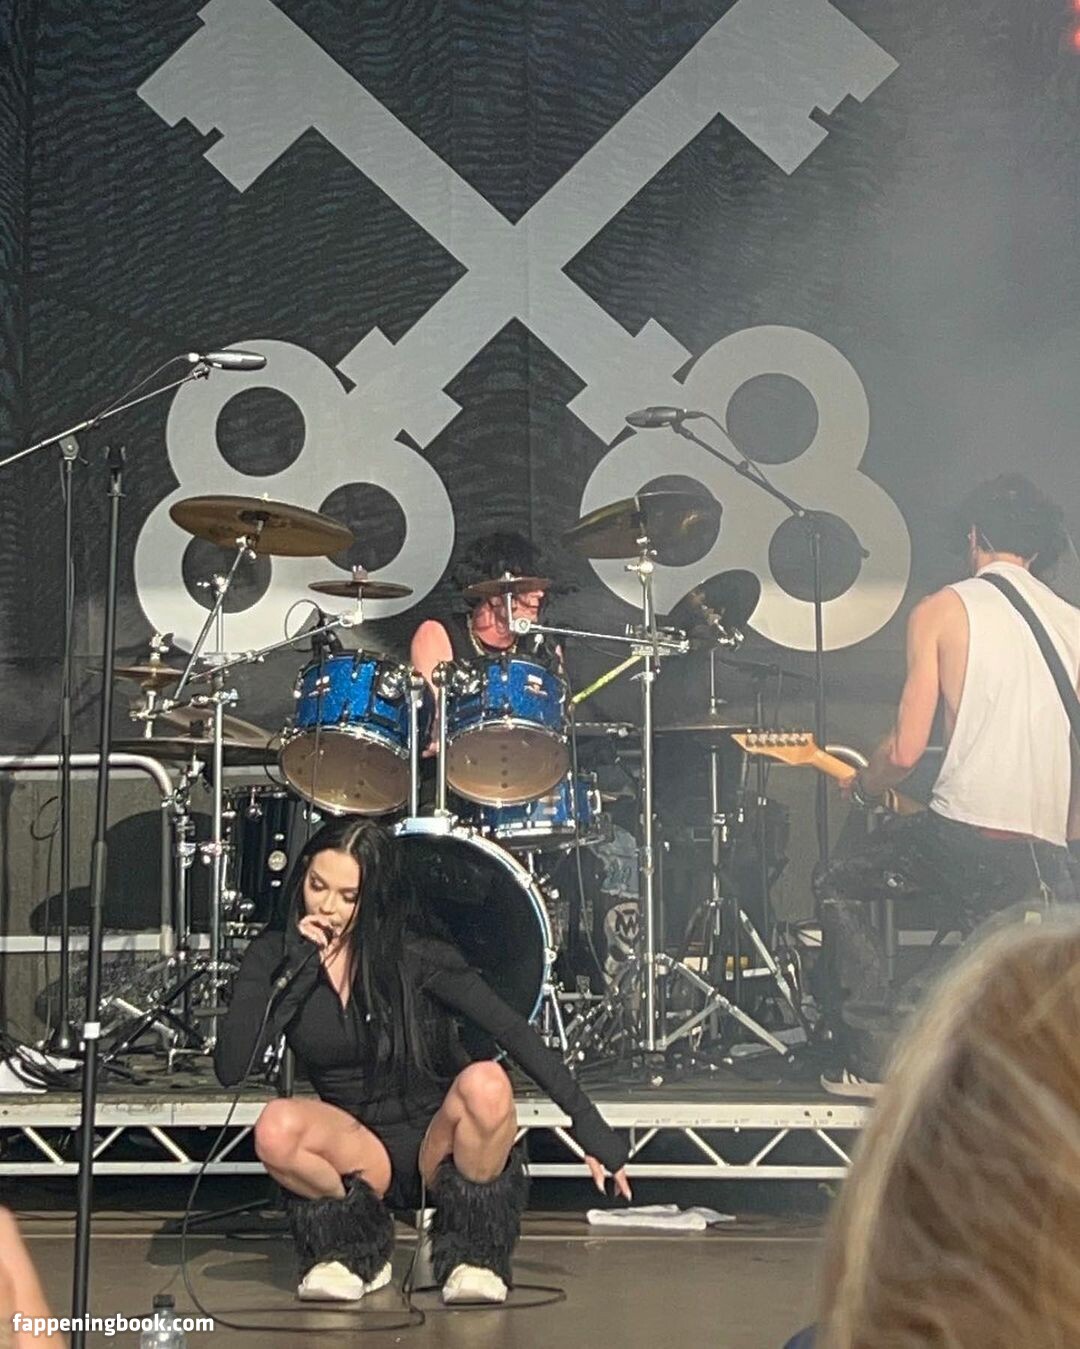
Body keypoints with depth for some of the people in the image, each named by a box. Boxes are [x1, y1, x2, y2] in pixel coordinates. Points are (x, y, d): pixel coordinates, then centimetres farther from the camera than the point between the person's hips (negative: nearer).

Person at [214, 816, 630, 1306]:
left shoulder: (414, 955, -11)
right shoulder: (272, 958, -4)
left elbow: (513, 1031, -15)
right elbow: (229, 1068, -15)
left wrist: (588, 1124, -22)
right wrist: (296, 968, -20)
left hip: (437, 1142, -1)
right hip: (360, 1154, 1)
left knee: (485, 1083, -35)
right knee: (276, 1129, -32)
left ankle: (469, 1254, -12)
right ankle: (359, 1251, -5)